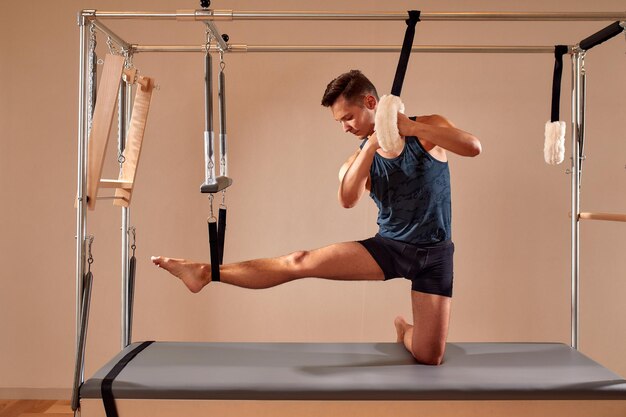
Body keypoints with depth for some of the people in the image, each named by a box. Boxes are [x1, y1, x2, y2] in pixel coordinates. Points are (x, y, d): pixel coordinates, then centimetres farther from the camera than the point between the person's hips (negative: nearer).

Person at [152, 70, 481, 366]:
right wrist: (373, 142, -32)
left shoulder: (427, 130, -5)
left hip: (435, 253, -1)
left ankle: (404, 331, 30)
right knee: (301, 261, -15)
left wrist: (412, 127, -29)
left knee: (428, 358, -5)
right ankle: (207, 272, -11)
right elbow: (347, 200, -23)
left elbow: (473, 147, -22)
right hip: (390, 246, 2)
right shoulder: (359, 161, -1)